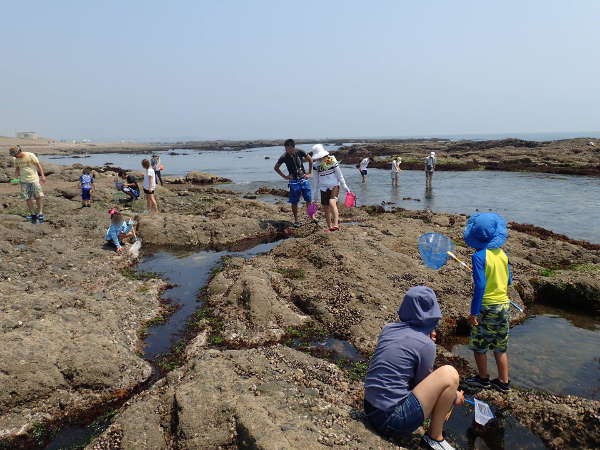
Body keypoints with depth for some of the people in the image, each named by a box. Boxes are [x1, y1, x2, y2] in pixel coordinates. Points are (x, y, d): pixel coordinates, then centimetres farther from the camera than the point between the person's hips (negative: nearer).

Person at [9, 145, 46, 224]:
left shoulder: (30, 155, -7)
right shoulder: (16, 159, 8)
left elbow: (38, 165, -6)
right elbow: (17, 168, 20)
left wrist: (42, 175, -13)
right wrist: (16, 174, -1)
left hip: (34, 179, -4)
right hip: (24, 181, 4)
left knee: (39, 197, -9)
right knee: (28, 198, 2)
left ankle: (40, 214, -2)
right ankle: (33, 214, 9)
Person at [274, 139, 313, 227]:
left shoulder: (300, 152, -8)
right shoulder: (284, 157, -8)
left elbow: (310, 160, 8)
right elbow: (276, 167, 7)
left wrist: (310, 173, 5)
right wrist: (284, 176, 2)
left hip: (304, 179, 1)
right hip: (293, 182, -1)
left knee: (309, 200, 2)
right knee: (294, 202, 2)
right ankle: (296, 220, 15)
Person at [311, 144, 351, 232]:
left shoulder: (332, 161, -9)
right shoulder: (316, 165, 0)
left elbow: (339, 175, -2)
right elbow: (315, 179, 9)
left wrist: (345, 186, 0)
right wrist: (314, 192, 10)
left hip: (334, 186, -4)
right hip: (324, 188, 4)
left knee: (332, 203, -28)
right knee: (326, 209, 6)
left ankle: (336, 224, -34)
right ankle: (329, 227, 21)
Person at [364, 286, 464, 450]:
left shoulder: (388, 328, 4)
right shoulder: (426, 345, -13)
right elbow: (423, 384, -1)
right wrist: (454, 399, 16)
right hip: (392, 421, -8)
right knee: (449, 374, -7)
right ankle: (434, 437, 5)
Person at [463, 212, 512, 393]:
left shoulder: (479, 256, -19)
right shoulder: (502, 254, 1)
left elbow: (480, 285, -22)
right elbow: (509, 280, 10)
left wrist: (474, 312, -19)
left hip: (486, 306, -6)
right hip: (504, 304, 7)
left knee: (478, 345, 13)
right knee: (500, 347, 18)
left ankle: (483, 378, 27)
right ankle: (503, 381, 27)